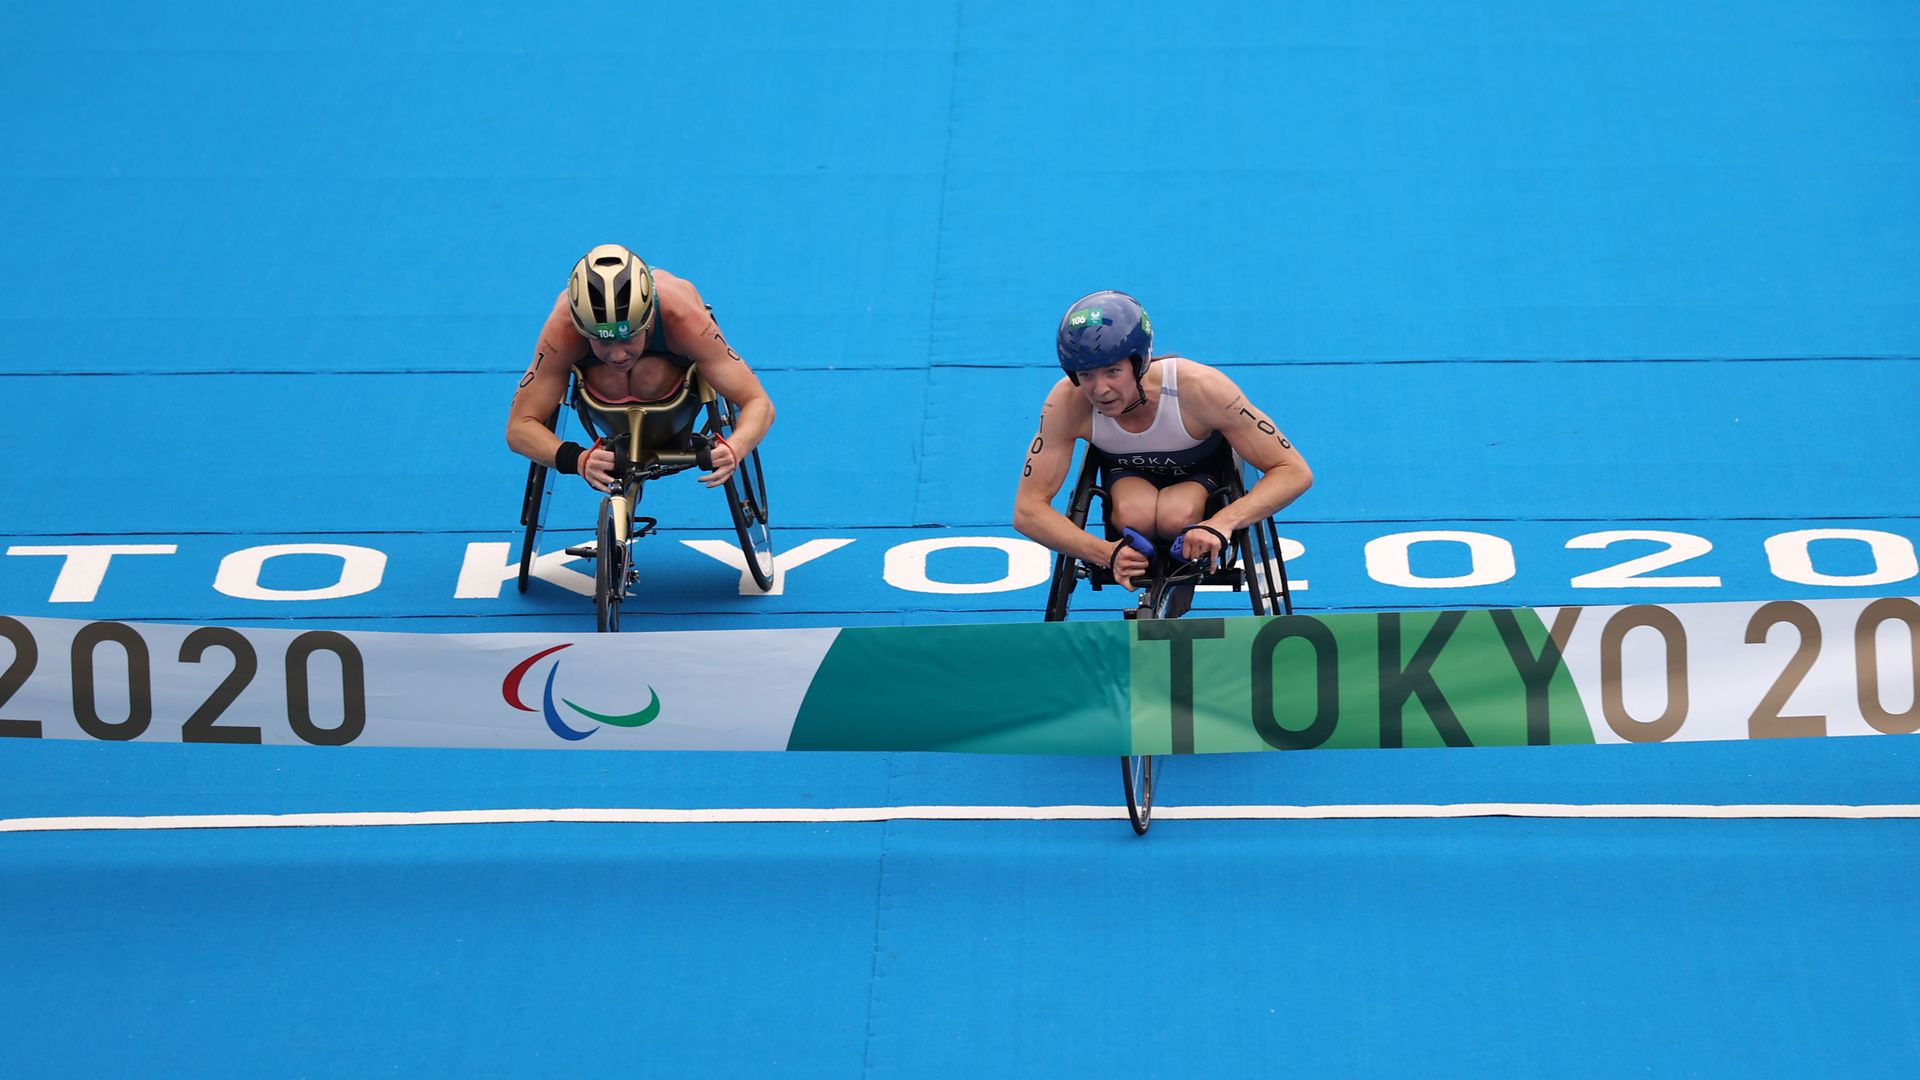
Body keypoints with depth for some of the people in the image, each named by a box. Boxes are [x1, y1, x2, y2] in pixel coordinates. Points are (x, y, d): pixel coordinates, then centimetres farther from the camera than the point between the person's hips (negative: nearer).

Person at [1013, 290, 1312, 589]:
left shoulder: (1200, 388, -37)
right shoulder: (1068, 402, -33)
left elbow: (1296, 473, -32)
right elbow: (1028, 511, -30)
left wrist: (1222, 523, -48)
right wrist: (1108, 554, -45)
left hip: (1205, 472, -1)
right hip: (1128, 473, 1)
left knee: (1177, 517, -33)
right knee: (1134, 517, -33)